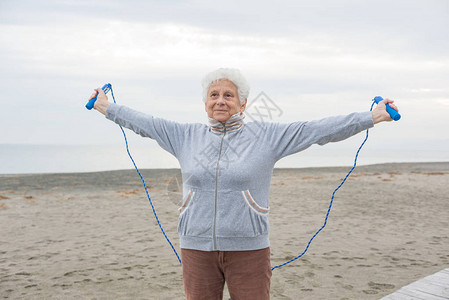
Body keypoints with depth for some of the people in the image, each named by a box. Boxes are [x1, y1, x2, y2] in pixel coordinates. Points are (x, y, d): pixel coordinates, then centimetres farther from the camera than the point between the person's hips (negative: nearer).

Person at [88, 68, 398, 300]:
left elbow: (318, 129, -5)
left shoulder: (267, 136, -2)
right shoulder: (187, 136, 7)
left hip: (248, 249, -2)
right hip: (197, 248, 3)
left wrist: (372, 117, -8)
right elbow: (147, 123, 17)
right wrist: (107, 107, 24)